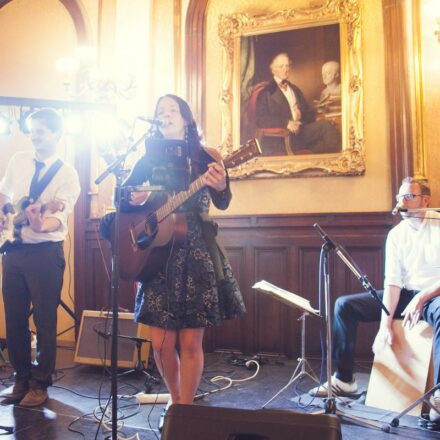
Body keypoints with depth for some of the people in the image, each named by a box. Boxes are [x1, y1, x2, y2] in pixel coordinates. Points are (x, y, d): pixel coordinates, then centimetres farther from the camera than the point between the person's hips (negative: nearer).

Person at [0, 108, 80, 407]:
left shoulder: (67, 175, -8)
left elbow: (60, 215, -18)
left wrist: (42, 225, -39)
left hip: (44, 252, -5)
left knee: (45, 321, 1)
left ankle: (40, 384, 17)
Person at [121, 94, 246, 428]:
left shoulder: (205, 156, 1)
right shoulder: (149, 159, 9)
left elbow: (222, 204, -9)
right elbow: (123, 198, 10)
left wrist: (220, 186, -32)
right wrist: (135, 200, -13)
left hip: (196, 254, -2)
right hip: (158, 254, 2)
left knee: (190, 342, 0)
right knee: (162, 341, 3)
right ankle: (176, 401, 29)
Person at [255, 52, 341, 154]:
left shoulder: (295, 89, 25)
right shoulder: (266, 93, 5)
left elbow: (311, 114, 23)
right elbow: (261, 119, -8)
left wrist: (301, 115, -2)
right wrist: (286, 123, -21)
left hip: (302, 130, 6)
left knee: (326, 126, -24)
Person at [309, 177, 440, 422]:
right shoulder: (396, 234, 4)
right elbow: (392, 281, -3)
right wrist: (386, 323, -13)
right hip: (405, 294, 5)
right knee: (344, 305, -7)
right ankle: (344, 379, -2)